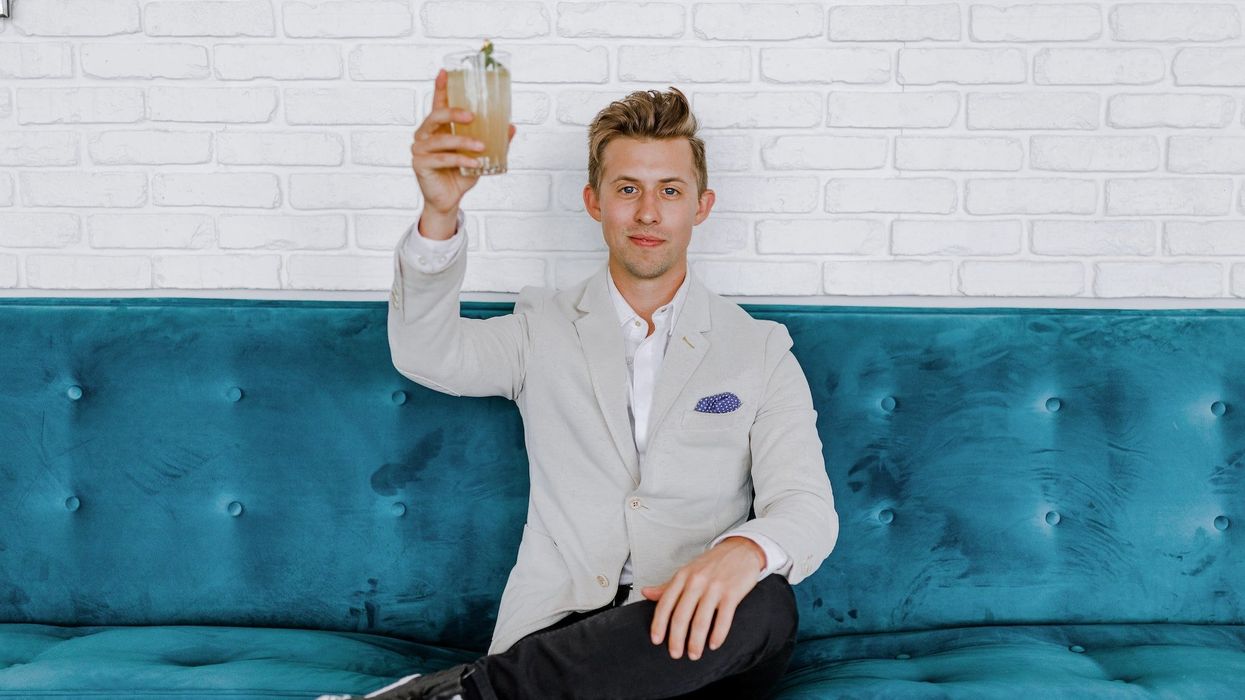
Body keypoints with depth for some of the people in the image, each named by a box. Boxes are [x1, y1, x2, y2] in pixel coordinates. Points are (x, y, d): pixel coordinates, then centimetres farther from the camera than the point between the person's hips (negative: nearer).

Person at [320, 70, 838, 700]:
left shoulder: (760, 351, 10)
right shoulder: (544, 329, 12)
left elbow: (807, 509, 0)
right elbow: (428, 353, -7)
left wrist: (744, 549, -26)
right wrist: (440, 214, -26)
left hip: (696, 646, 3)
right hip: (559, 630, -3)